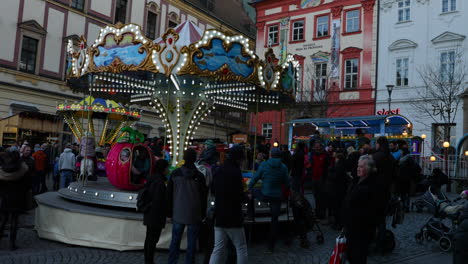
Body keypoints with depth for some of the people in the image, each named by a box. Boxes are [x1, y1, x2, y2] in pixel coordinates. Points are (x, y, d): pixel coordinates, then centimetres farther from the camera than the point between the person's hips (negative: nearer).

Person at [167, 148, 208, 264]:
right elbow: (203, 197, -3)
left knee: (175, 241, 13)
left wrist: (170, 211, 13)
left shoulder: (175, 173, -1)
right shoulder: (199, 176, -9)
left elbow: (169, 194, 5)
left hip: (178, 214, 3)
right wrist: (203, 214, 8)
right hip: (194, 215, -2)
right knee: (191, 244, 6)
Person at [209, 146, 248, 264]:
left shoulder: (218, 171, 8)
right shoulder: (235, 172, -16)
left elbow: (213, 190, 19)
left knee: (218, 249, 10)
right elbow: (240, 196, -18)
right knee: (241, 248, 7)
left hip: (219, 216, 7)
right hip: (233, 217, -7)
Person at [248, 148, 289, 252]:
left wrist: (249, 188, 9)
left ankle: (251, 213, 31)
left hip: (264, 195, -2)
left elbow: (255, 178, -4)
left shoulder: (264, 165, -7)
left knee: (252, 191, 28)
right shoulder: (283, 167, -2)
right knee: (275, 219, 10)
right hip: (277, 196, 2)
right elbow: (287, 184, 3)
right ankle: (272, 245, 16)